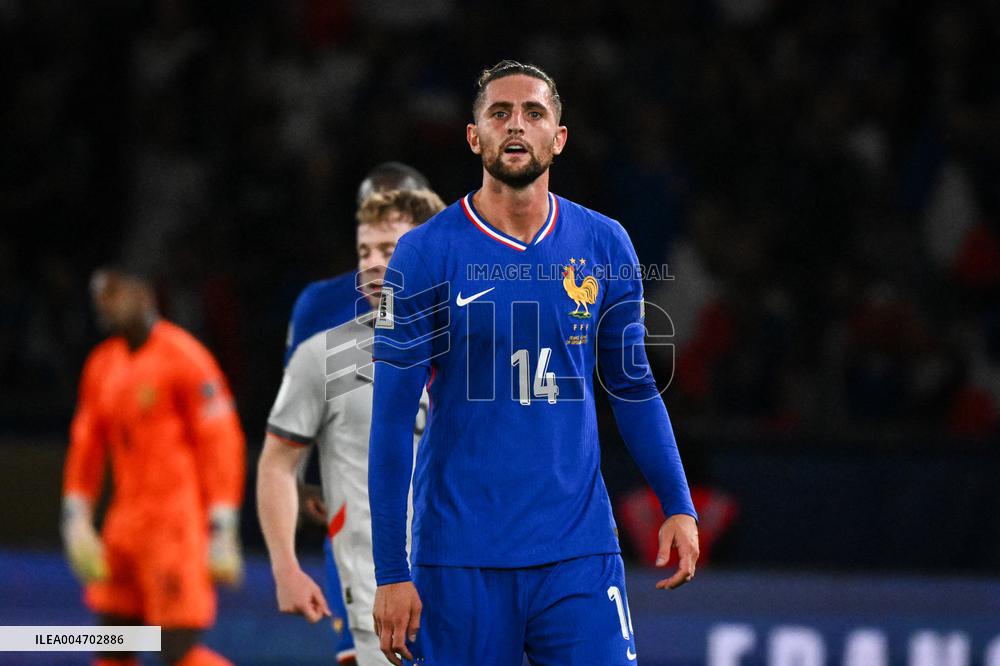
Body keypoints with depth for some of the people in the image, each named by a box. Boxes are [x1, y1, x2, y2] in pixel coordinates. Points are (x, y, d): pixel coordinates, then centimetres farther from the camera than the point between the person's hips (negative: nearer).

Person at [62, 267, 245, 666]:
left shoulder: (184, 359, -12)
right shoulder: (103, 364, 11)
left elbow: (220, 446, -14)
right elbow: (87, 446, 17)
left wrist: (223, 532, -17)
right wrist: (76, 521, 10)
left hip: (179, 524, -8)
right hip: (129, 522, 8)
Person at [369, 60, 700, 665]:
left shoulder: (604, 246, 5)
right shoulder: (425, 254, -3)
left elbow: (633, 387, 16)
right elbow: (393, 420, -4)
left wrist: (679, 506, 6)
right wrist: (391, 572, -8)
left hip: (580, 550, 2)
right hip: (459, 560, -2)